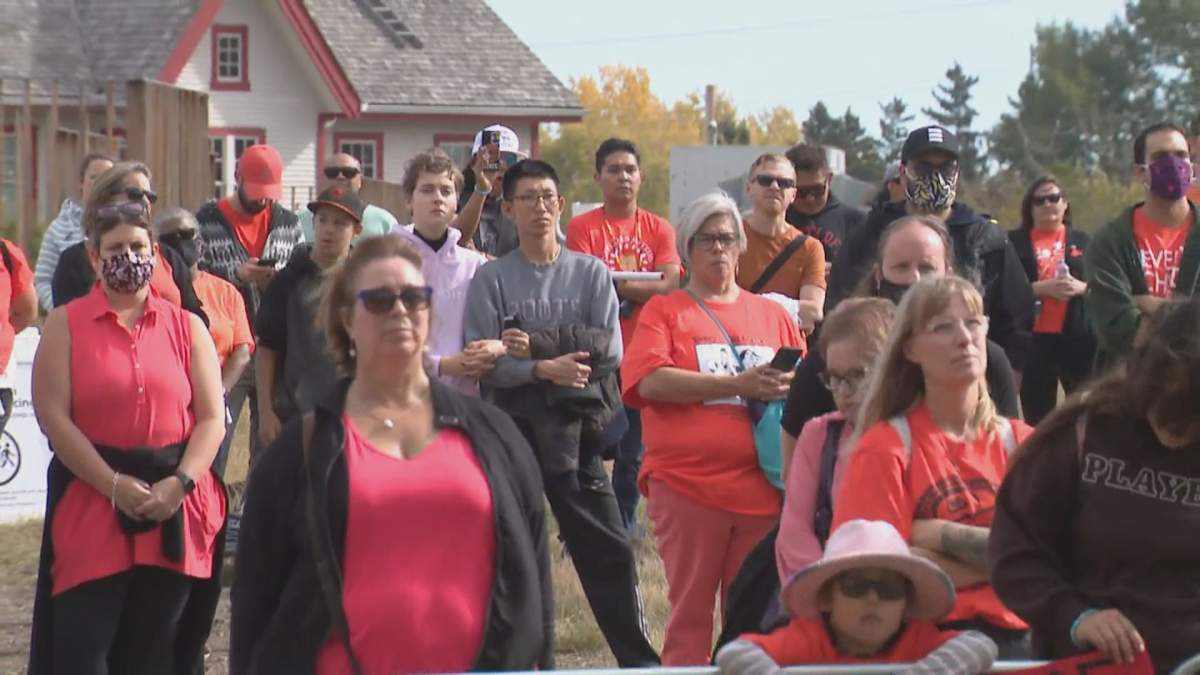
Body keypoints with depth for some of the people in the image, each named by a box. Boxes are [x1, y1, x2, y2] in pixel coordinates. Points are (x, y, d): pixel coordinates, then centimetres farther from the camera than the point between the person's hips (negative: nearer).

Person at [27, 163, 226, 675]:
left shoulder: (187, 327, 9)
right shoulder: (64, 326, 2)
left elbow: (212, 417, 4)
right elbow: (53, 416, -6)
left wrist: (179, 484, -13)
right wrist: (115, 486, -15)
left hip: (177, 512, 2)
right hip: (92, 506, -2)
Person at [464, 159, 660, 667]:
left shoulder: (591, 273, 5)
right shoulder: (491, 279, 1)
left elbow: (608, 350, -5)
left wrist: (536, 345, -14)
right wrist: (545, 368, -22)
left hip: (574, 431, 0)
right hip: (511, 429, 0)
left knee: (606, 549, 0)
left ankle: (638, 658, 6)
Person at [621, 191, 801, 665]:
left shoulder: (771, 314, 16)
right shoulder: (664, 311, 6)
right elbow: (651, 381, -10)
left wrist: (785, 389, -7)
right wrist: (739, 384, -14)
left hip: (761, 488, 3)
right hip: (686, 483, -3)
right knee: (690, 613, 1)